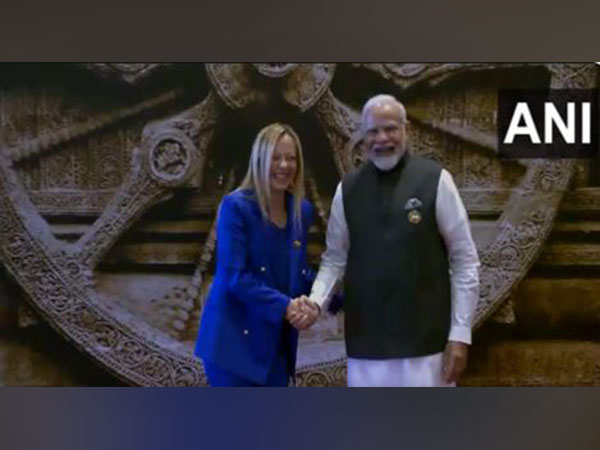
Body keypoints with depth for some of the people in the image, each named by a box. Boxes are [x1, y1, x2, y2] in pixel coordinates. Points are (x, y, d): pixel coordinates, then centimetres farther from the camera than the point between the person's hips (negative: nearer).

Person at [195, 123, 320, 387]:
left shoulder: (302, 210, 7)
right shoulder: (236, 206, -13)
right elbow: (235, 276, -18)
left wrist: (309, 302, -8)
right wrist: (284, 306, -22)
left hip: (277, 342, 7)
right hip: (235, 339, -7)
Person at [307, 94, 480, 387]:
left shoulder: (435, 180, -6)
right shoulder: (347, 189, 4)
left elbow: (465, 260, -3)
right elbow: (335, 258, 11)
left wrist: (460, 333, -6)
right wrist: (316, 301, -8)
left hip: (424, 340, -3)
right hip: (366, 343, 3)